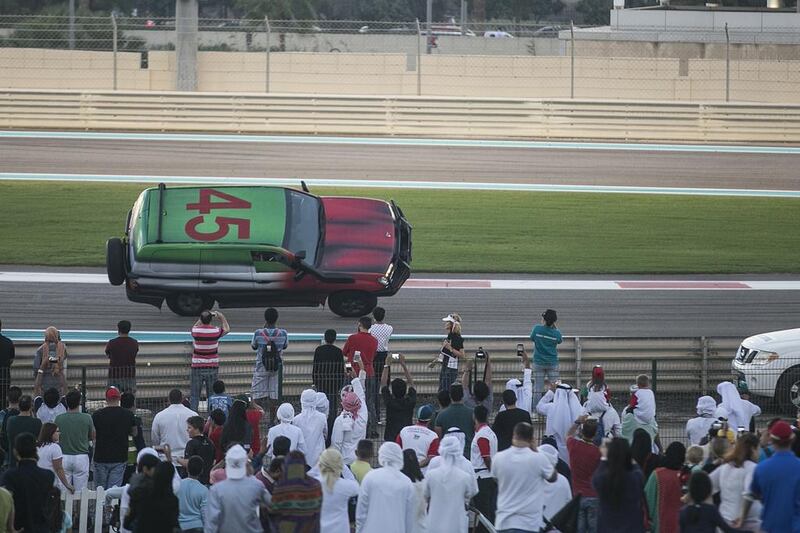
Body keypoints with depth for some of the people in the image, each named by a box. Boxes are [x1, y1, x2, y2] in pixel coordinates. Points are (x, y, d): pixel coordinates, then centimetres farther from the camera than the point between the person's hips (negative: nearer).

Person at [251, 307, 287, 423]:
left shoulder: (258, 333, -13)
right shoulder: (283, 333, -9)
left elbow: (253, 346, 5)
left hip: (261, 367, -1)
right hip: (277, 368, 1)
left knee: (257, 393, 7)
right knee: (274, 394, 8)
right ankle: (272, 420, 10)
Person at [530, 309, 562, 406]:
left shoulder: (537, 329, -13)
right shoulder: (556, 333, -11)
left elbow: (532, 338, 6)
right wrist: (554, 327, 8)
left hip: (539, 362, 0)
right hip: (552, 362, 0)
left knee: (538, 390, 4)